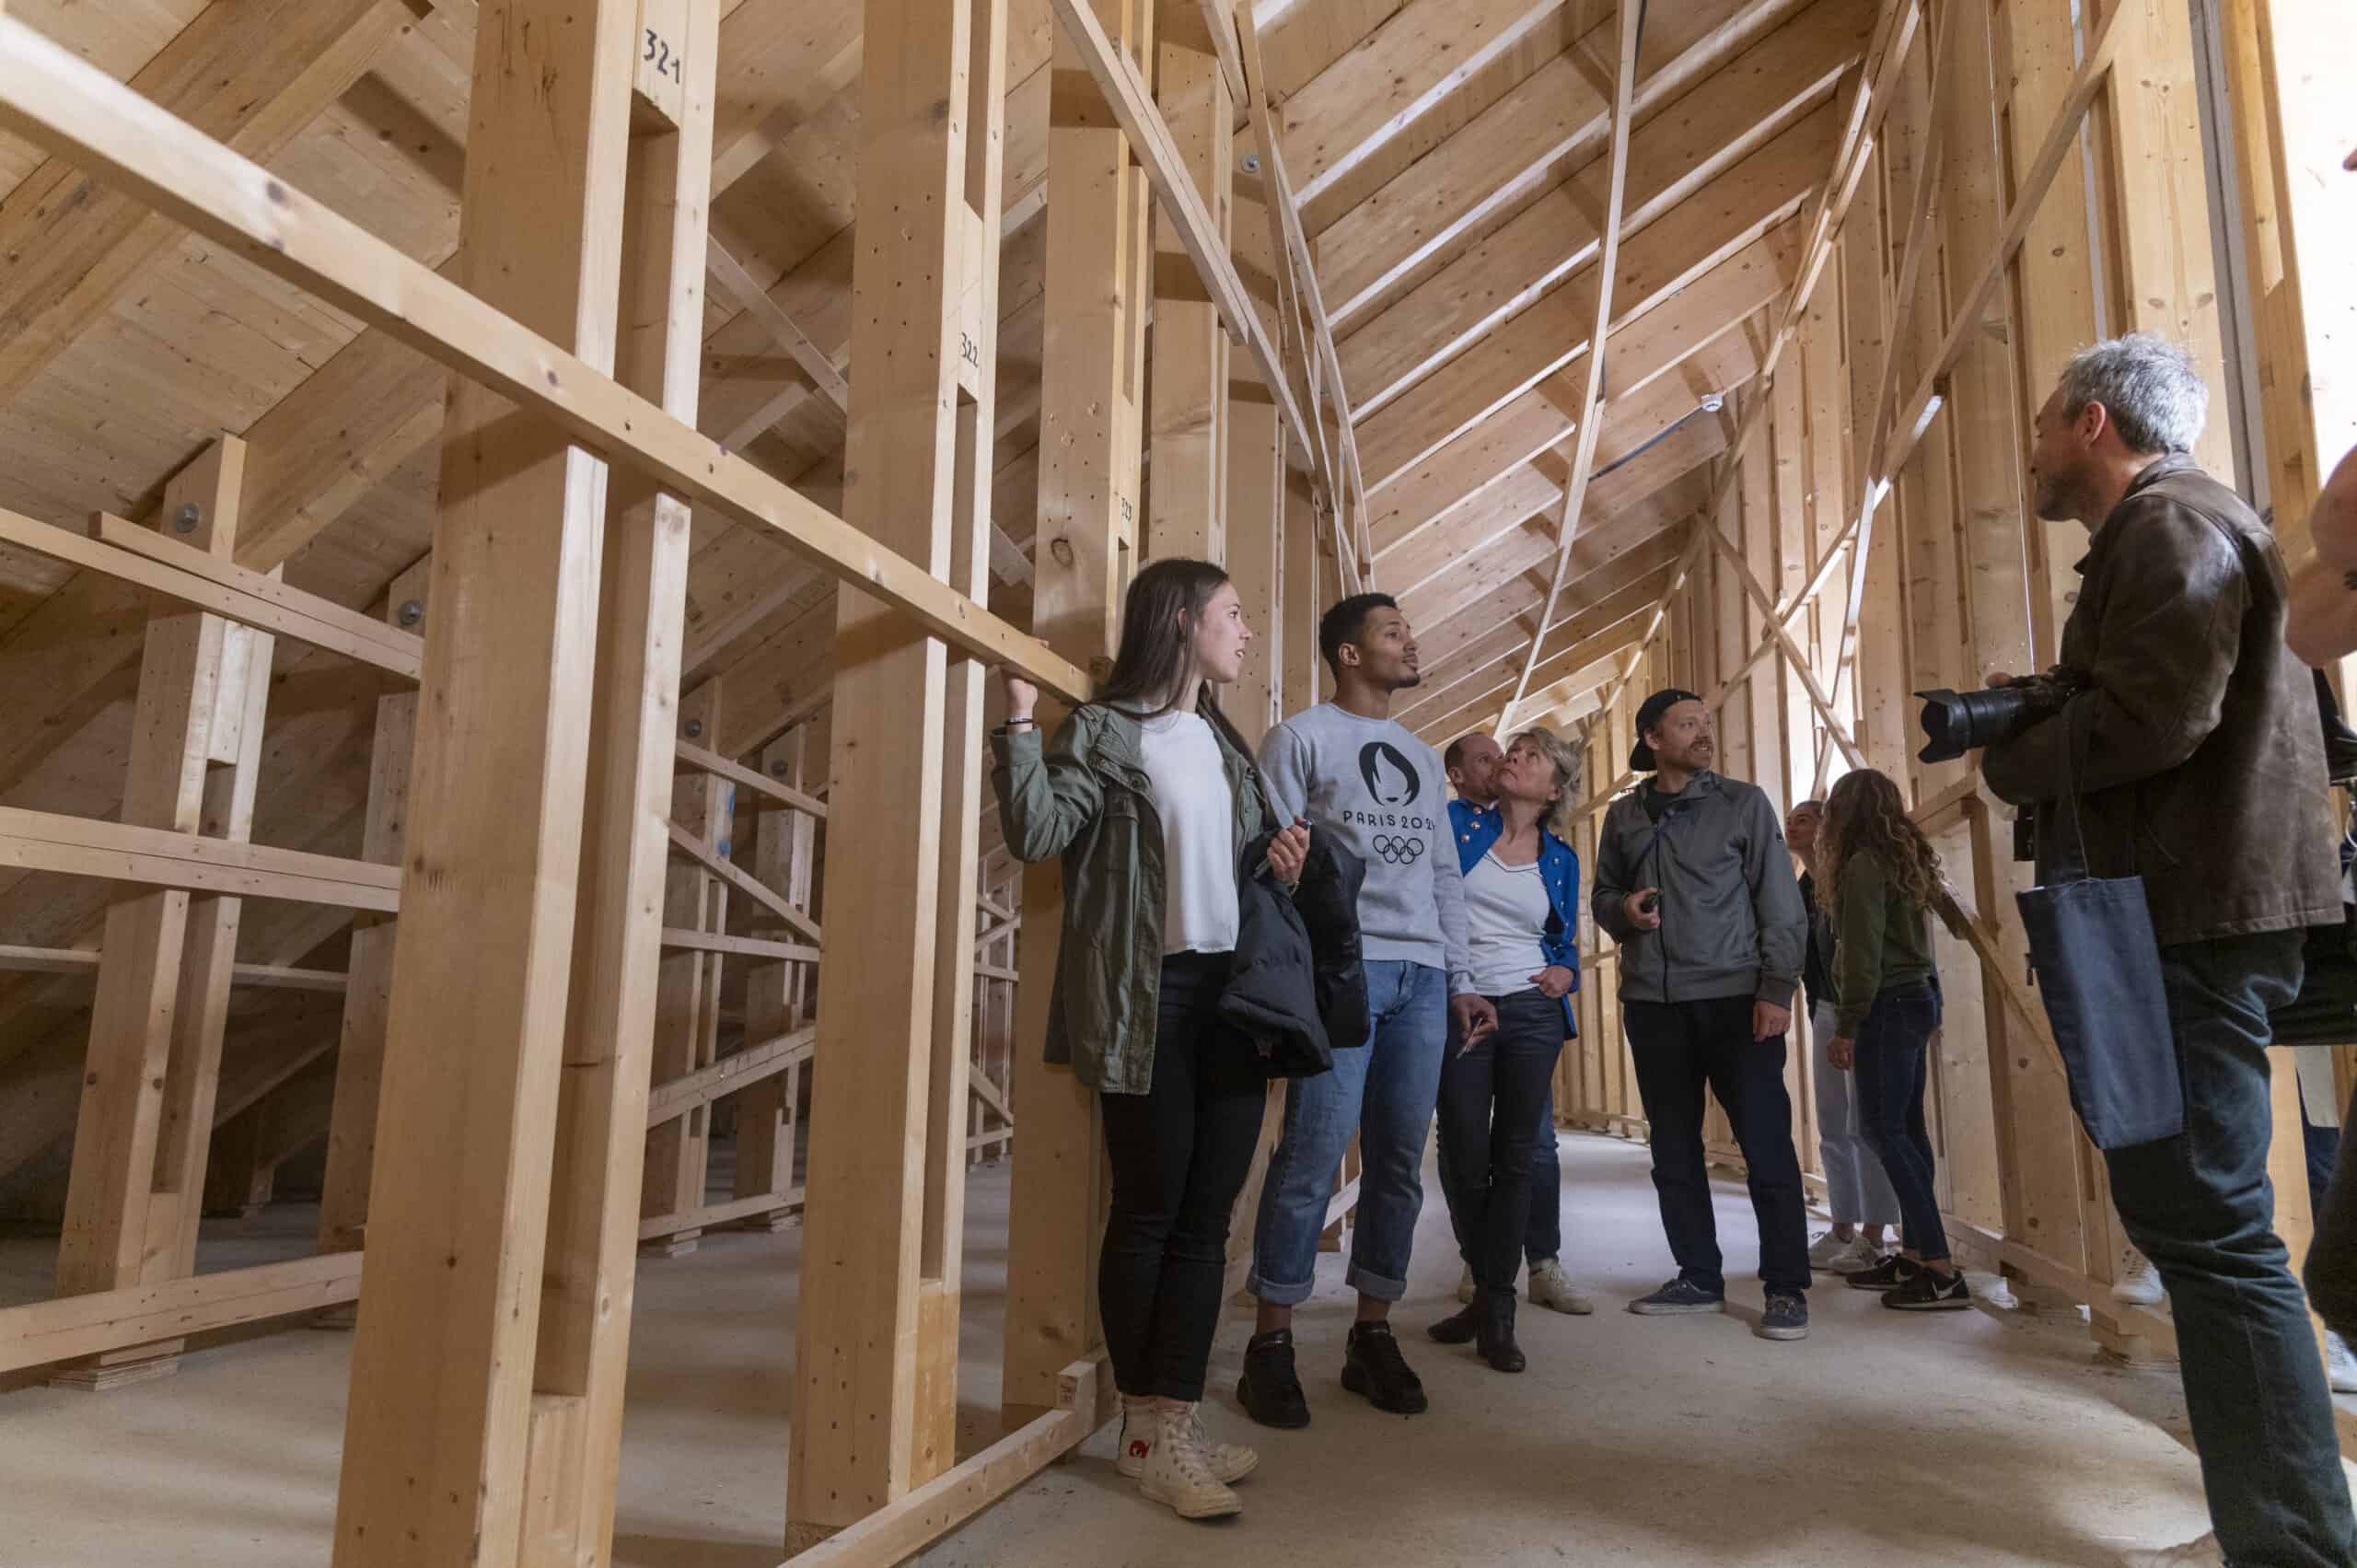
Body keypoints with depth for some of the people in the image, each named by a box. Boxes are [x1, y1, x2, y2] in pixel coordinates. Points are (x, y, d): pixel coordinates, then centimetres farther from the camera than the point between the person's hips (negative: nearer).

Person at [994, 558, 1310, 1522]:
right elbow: (1037, 832, -15)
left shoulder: (1225, 744, 19)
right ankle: (1146, 1428, 14)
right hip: (1147, 998, -7)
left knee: (1206, 1215, 6)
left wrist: (1284, 866, 6)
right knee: (1150, 1209, 1)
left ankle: (1175, 1422, 15)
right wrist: (1020, 717, -22)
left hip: (1233, 990, 7)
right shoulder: (1103, 729, -2)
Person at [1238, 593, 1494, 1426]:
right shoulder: (1301, 739, 3)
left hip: (1422, 977, 6)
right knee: (1315, 1153, -9)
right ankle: (1270, 1344, 2)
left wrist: (1459, 979, 17)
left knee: (1400, 1161, 7)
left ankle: (1372, 1335, 18)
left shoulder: (1422, 756, 22)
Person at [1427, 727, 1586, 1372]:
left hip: (1531, 1013, 2)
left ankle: (1498, 1311, 10)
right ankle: (1488, 1290, 23)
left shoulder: (1560, 859, 10)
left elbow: (1567, 944, 17)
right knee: (1463, 1160, 2)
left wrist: (1565, 973, -4)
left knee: (1515, 1158, 2)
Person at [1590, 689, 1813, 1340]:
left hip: (1736, 998, -3)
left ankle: (1787, 1288, 6)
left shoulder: (1743, 803, 3)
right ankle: (1699, 1279, 20)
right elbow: (1603, 892, 20)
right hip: (1653, 1000, 4)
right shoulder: (1623, 816, 11)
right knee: (1674, 1150, 9)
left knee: (1767, 1144, -4)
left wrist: (1777, 988, -10)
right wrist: (1622, 910, -4)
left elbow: (1780, 903, 0)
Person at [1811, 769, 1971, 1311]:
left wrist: (1846, 1028, -14)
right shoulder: (1908, 858, 13)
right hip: (1919, 996, 9)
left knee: (1884, 1129, -8)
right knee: (1907, 1128, 11)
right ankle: (1916, 1255, 15)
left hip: (1888, 1006, -9)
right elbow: (1912, 940, 16)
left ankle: (1941, 1270, -10)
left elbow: (1862, 956, -18)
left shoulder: (1864, 865, -14)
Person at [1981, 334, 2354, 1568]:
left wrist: (2012, 759, -6)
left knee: (2204, 1223, -9)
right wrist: (2032, 714, 7)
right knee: (2186, 1212, 13)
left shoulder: (2171, 523, -9)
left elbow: (2151, 718, -21)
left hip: (2196, 917, -11)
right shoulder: (2160, 532, 24)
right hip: (2188, 909, 11)